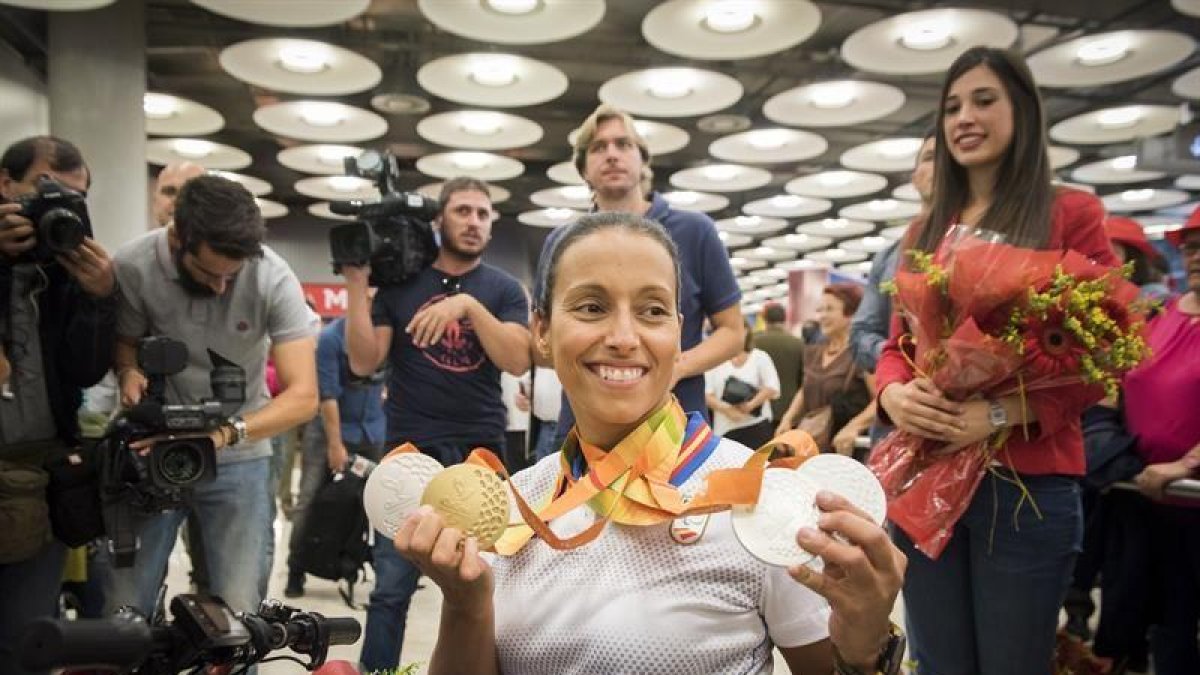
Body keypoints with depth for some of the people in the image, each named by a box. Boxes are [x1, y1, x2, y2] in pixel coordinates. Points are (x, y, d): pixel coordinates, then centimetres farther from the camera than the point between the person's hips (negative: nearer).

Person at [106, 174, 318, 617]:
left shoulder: (274, 280, -19)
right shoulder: (133, 266, -14)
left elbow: (303, 396, -22)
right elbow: (124, 340, 6)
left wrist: (225, 433, -37)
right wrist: (128, 371, -17)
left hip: (239, 458, -1)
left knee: (238, 611, -3)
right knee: (122, 608, 2)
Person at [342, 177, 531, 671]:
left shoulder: (504, 289, 6)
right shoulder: (400, 281, 6)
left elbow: (517, 361, -9)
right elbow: (364, 362, -1)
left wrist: (469, 305, -18)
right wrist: (357, 283, -8)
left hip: (480, 451, 1)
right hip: (409, 449, 0)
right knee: (391, 588, 1)